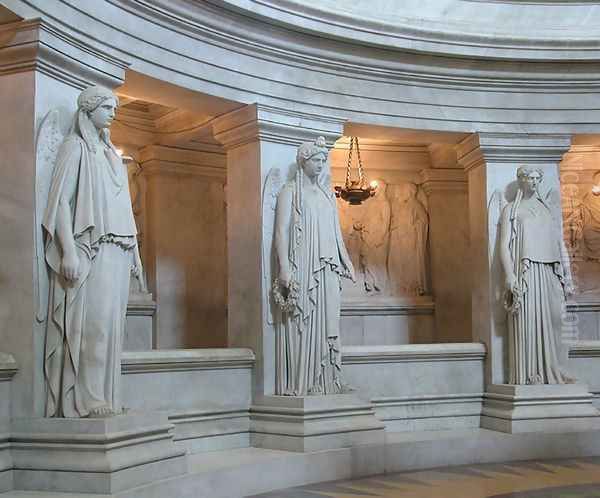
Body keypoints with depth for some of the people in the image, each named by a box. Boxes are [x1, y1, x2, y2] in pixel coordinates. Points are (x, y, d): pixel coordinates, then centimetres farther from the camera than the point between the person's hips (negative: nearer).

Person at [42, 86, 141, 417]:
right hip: (88, 248, -7)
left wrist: (134, 249, 15)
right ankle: (83, 400, -8)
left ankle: (102, 398, 7)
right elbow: (60, 200, -9)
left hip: (116, 250, 7)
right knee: (90, 321, -12)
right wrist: (69, 252, -19)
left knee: (109, 323, 4)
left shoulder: (110, 153, 21)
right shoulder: (75, 147, 0)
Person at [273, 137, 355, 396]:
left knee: (326, 323, 5)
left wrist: (346, 260, 11)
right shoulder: (290, 191, 2)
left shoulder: (327, 194, 19)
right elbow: (281, 231, -6)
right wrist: (284, 268, -16)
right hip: (301, 267, -6)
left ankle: (324, 382, 10)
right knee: (300, 324, -7)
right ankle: (297, 384, -4)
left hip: (327, 270, 6)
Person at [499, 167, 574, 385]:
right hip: (525, 272, -5)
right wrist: (510, 276, -14)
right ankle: (527, 375, -6)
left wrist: (567, 277, 11)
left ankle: (547, 372, 10)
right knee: (526, 322, -8)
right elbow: (504, 245, -2)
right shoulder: (511, 209, 7)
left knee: (547, 322, 3)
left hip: (548, 274, 5)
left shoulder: (546, 209, 20)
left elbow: (560, 245, 18)